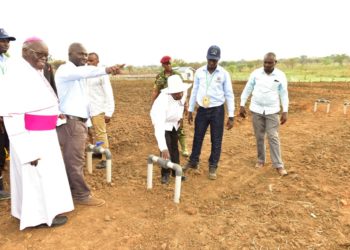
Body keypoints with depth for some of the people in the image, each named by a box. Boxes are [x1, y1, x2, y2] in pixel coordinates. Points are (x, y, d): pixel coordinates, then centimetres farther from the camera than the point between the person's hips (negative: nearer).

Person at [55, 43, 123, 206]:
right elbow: (84, 72, -35)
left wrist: (86, 124, 19)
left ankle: (72, 192, 25)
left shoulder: (79, 73, 21)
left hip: (78, 121, 10)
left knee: (72, 159, 15)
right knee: (75, 160, -3)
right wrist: (106, 70, -52)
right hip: (70, 121, -9)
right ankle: (82, 195, 7)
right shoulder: (65, 70, -10)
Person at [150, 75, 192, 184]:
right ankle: (165, 173, 7)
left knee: (174, 146, 11)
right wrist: (163, 148, -50)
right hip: (161, 121, -5)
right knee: (166, 148, -12)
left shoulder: (183, 91, -24)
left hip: (173, 122, 5)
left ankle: (176, 171, 26)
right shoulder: (163, 101, -41)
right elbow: (159, 127, -45)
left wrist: (180, 116, 1)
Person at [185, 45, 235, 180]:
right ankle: (193, 162, 32)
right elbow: (194, 92, 8)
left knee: (216, 140, 6)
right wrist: (190, 110, 9)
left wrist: (231, 116, -7)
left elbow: (229, 95, -4)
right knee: (197, 137, 14)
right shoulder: (199, 72, 1)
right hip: (202, 110, 3)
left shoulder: (224, 74, -7)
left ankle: (213, 167, 22)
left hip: (217, 110, -2)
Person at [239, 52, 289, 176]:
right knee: (259, 137, 9)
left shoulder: (281, 75, -3)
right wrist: (242, 105, 1)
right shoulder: (256, 73, -2)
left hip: (272, 111, -1)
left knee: (273, 137, -1)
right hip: (256, 110, 1)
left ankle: (279, 165, 7)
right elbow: (247, 89, 4)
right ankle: (261, 160, 25)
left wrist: (285, 112, -3)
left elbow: (284, 94, 1)